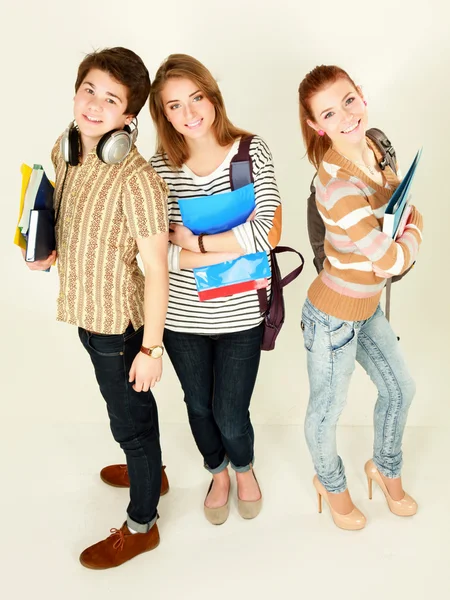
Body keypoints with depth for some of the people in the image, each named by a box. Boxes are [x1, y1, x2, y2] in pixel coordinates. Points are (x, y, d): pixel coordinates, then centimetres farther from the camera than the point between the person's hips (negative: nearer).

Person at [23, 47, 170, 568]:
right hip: (88, 310, 8)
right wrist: (50, 252, -3)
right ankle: (148, 471, 55)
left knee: (131, 421, 11)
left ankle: (140, 526, 35)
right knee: (133, 408, 28)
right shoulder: (64, 151, -2)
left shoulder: (136, 179, -26)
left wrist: (151, 348, -18)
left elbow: (156, 269, -22)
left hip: (119, 320, -7)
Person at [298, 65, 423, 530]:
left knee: (399, 389, 23)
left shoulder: (370, 148, -4)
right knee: (327, 410, 15)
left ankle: (386, 468, 51)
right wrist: (415, 229, -6)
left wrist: (392, 190, -4)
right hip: (334, 317, -8)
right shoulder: (339, 188, -32)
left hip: (365, 307, 9)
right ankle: (330, 483, 46)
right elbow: (392, 261, -24)